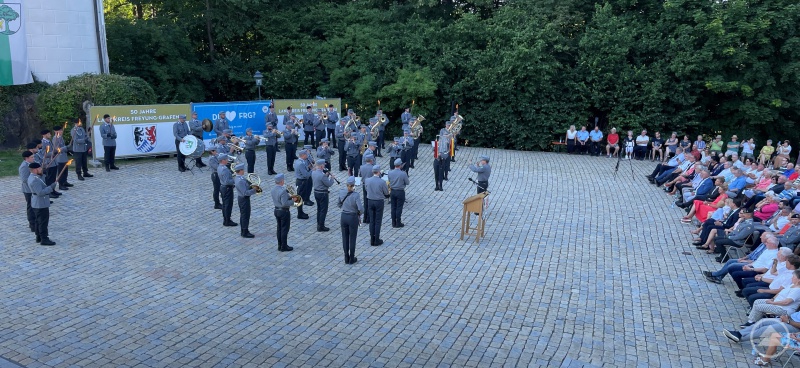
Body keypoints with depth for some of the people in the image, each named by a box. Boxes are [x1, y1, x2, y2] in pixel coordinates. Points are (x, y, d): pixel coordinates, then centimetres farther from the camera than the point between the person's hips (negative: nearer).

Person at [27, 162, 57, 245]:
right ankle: (44, 239, 3)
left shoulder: (33, 177, 7)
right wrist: (51, 187, -25)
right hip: (41, 204, -11)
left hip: (38, 203, 11)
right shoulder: (34, 180, -25)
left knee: (38, 221, 19)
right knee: (43, 222, -3)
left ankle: (39, 237, 29)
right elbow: (40, 192, -29)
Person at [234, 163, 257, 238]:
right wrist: (254, 190, -21)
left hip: (241, 198, 10)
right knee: (246, 216, 1)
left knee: (243, 215, 19)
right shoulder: (240, 181, -27)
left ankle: (242, 231, 30)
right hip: (244, 199, -10)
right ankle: (245, 233, 10)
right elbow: (245, 193, -29)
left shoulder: (238, 178, 4)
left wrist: (252, 187, 0)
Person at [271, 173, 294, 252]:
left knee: (279, 228, 16)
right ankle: (284, 247, 9)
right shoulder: (283, 191, -25)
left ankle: (280, 246, 24)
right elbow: (284, 203, -28)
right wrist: (292, 201, -14)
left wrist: (289, 197, 10)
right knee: (285, 229, 2)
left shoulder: (272, 190, 3)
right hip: (284, 211, -8)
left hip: (276, 210, 8)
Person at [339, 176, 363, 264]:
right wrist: (359, 213, -3)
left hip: (343, 216, 4)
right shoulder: (355, 195, -21)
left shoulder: (341, 192, -7)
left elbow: (339, 205, 7)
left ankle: (346, 258, 21)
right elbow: (361, 209, -23)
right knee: (352, 238, 10)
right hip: (353, 217, -4)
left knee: (345, 238, 13)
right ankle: (351, 259, 19)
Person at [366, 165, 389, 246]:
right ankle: (377, 240, 10)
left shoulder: (367, 180, -8)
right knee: (378, 221, 6)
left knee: (371, 221, 13)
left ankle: (372, 240, 18)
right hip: (379, 202, -4)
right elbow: (387, 193, -7)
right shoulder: (382, 182, -19)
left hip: (370, 201, 4)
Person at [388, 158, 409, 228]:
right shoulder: (403, 173, -19)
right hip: (400, 192, -4)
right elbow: (407, 183, -8)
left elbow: (389, 181, 7)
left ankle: (393, 223, 20)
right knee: (399, 208, 5)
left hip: (392, 191, 4)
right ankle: (398, 223, 11)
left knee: (393, 208, 13)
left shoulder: (390, 173, -7)